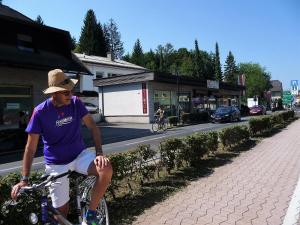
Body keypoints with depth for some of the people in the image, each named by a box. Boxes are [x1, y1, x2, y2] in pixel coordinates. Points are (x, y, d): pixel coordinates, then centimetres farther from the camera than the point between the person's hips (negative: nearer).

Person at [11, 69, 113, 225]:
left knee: (106, 169, -27)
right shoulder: (40, 112, -14)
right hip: (56, 164, -1)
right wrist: (24, 180, -14)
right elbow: (30, 148, -10)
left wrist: (99, 153, -22)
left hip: (79, 155, 2)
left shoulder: (75, 103, -9)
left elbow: (92, 127, -8)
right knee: (61, 210, 3)